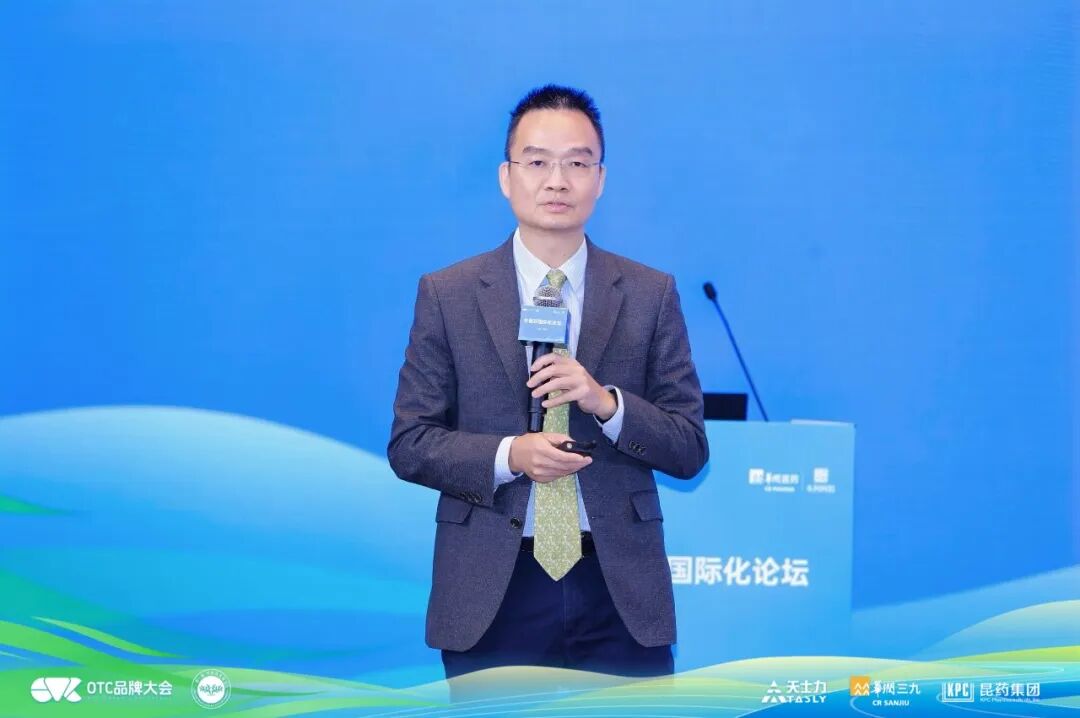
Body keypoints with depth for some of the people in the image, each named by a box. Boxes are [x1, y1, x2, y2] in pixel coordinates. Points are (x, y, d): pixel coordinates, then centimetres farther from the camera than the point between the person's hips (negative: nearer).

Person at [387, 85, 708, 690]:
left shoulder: (651, 294, 4)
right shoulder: (446, 295, 2)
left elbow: (690, 450, 3)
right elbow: (409, 444, 2)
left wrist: (606, 402, -15)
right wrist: (509, 456, -15)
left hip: (620, 593, 1)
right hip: (492, 594, -1)